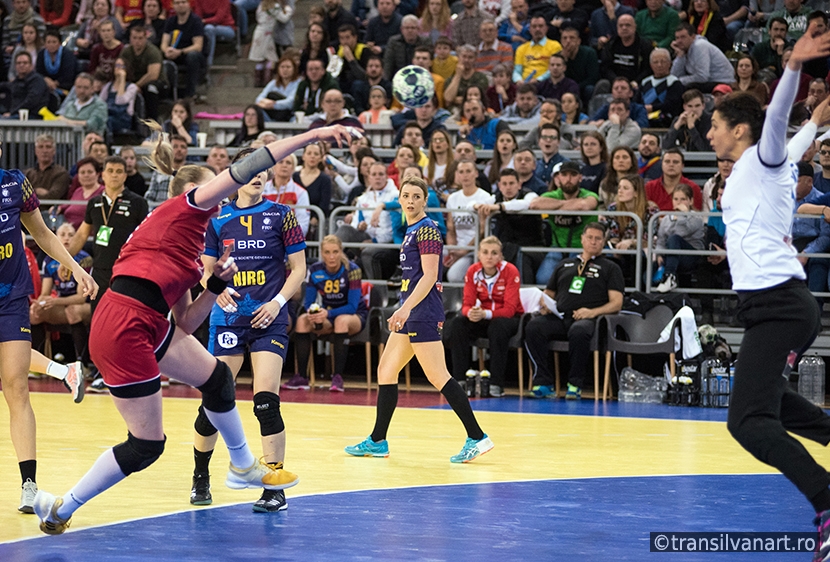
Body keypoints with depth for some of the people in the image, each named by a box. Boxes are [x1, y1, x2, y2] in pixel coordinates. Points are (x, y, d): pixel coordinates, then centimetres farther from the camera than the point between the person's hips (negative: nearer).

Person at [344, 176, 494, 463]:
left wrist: (406, 308, -26)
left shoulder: (426, 229, -11)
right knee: (385, 372, 13)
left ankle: (477, 437, -12)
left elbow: (429, 276, -19)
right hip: (411, 314, 10)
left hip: (423, 312, -10)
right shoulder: (412, 230, 17)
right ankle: (377, 442, 20)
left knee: (438, 377, -12)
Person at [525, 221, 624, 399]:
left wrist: (593, 312, -12)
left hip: (587, 319, -4)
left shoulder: (610, 268, 18)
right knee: (533, 327, -30)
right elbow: (549, 293, 31)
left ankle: (575, 385, -29)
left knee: (579, 331, -42)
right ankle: (543, 382, -27)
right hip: (559, 317, 4)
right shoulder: (565, 265, 30)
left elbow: (616, 304, 6)